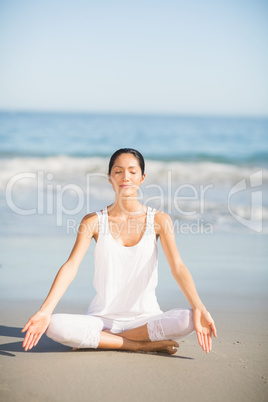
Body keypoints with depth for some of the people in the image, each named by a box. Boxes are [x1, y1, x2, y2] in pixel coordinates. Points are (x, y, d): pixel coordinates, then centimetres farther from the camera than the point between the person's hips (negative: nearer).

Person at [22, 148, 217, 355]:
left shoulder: (159, 220, -1)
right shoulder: (94, 221, 0)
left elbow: (177, 266, -11)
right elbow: (71, 266, -9)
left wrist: (199, 309, -28)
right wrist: (45, 311, -23)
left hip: (146, 317, 0)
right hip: (102, 318, 0)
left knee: (188, 319, -31)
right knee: (55, 326, -29)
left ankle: (105, 340, -14)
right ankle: (143, 344, -18)